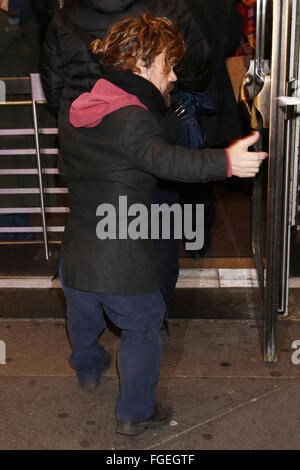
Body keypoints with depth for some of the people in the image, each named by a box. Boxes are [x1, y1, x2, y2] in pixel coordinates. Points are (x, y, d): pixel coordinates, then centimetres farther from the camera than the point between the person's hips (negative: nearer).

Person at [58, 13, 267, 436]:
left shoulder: (72, 113, 5)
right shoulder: (132, 118, -21)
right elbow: (164, 159, -40)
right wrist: (226, 162, -52)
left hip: (75, 258, 7)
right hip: (126, 263, -7)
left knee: (83, 321, 31)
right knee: (143, 329, 18)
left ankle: (88, 370, 60)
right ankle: (134, 413, 31)